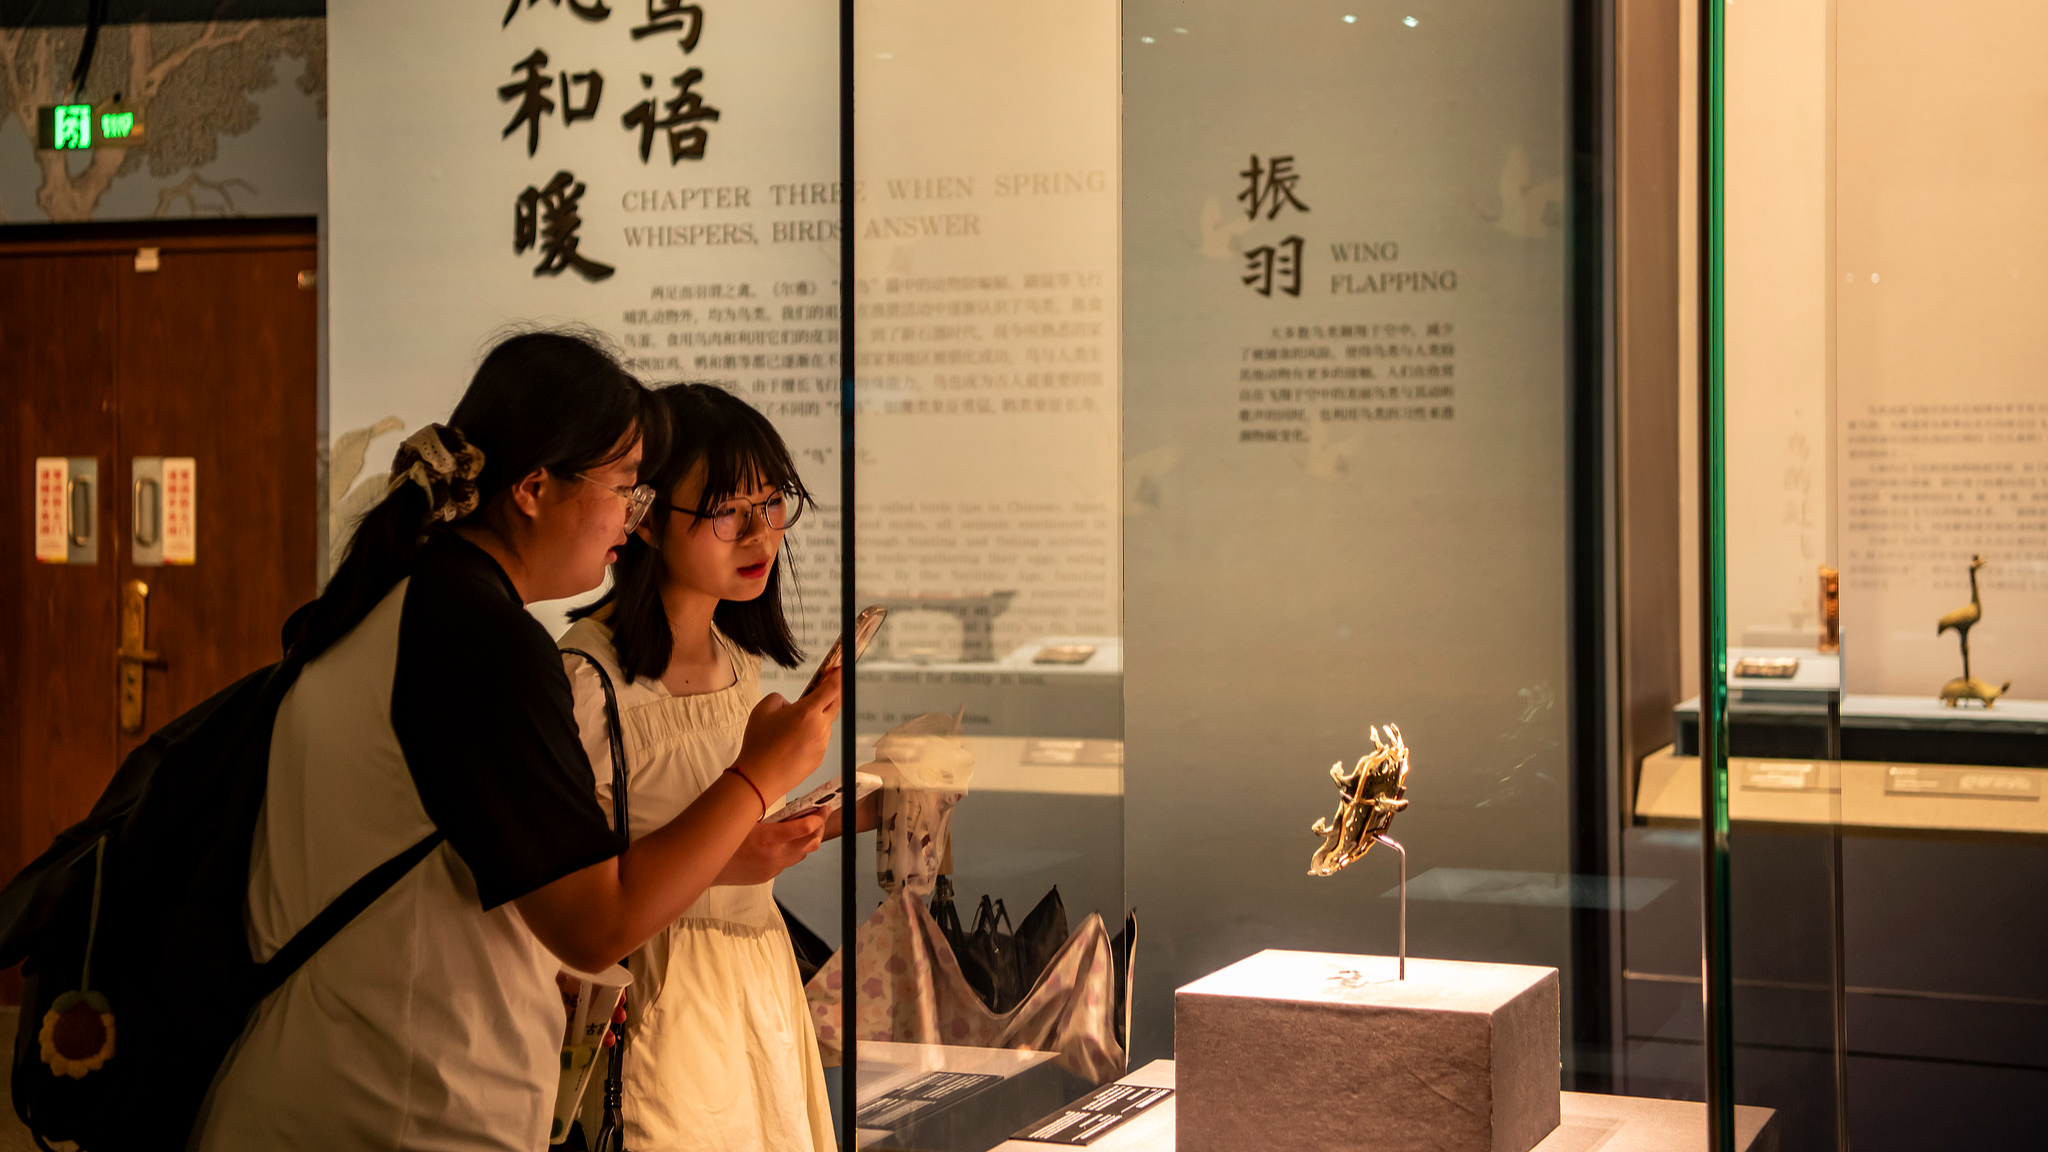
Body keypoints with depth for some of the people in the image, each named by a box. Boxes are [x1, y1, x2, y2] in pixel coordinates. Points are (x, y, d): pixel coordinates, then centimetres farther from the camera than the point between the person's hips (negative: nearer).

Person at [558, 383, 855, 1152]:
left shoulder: (741, 657, 7)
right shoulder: (588, 678, -19)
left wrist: (829, 821, 0)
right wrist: (717, 860, -27)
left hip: (760, 966, 7)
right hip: (659, 993, -7)